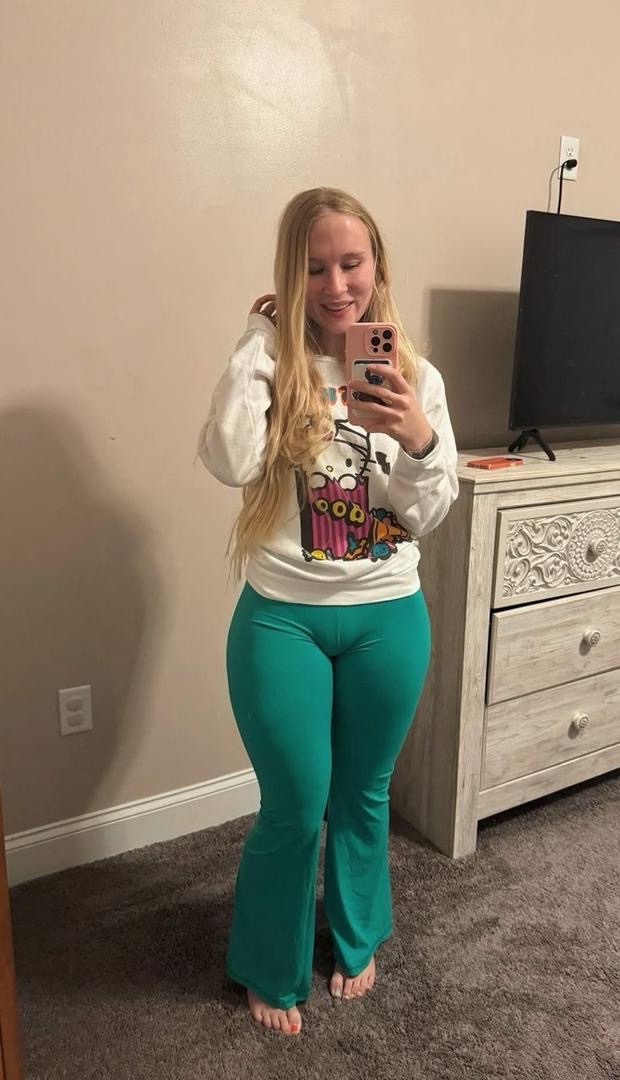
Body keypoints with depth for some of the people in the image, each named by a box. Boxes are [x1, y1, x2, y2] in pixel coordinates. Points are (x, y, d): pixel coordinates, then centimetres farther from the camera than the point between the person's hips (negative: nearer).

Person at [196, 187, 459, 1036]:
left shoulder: (416, 376, 0)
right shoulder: (272, 362, -6)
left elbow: (428, 516, -3)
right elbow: (229, 463, -24)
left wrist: (420, 440, -22)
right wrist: (259, 342, -18)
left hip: (389, 618, 3)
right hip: (282, 619, -2)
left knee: (363, 796, 20)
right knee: (294, 809, 10)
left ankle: (357, 939, 48)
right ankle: (271, 971, 38)